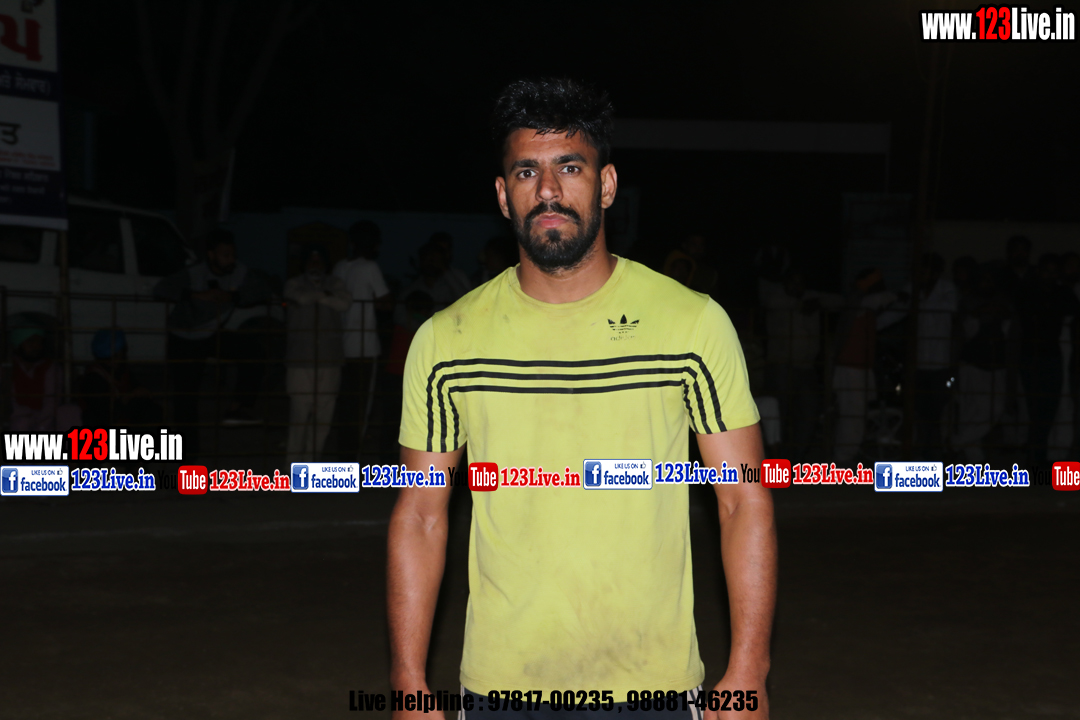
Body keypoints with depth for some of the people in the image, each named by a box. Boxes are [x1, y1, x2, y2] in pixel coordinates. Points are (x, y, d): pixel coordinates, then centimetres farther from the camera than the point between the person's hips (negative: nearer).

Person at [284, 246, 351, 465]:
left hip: (329, 360, 3)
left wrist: (317, 296, -1)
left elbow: (345, 303, -5)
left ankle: (312, 464, 13)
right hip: (300, 361, -3)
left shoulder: (335, 284, 15)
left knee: (323, 417, 2)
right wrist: (325, 296, 1)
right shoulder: (294, 284, 9)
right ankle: (293, 465, 1)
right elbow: (299, 298, -13)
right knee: (298, 416, -6)